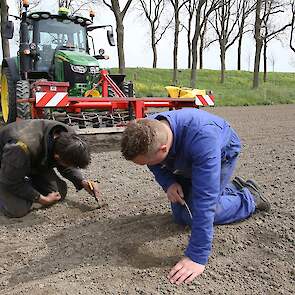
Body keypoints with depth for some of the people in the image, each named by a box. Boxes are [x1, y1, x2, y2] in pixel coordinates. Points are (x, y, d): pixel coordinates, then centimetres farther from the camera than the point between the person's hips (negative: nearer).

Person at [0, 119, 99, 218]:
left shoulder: (67, 136, -25)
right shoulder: (21, 148, -45)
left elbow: (66, 167, -4)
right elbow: (12, 183, -28)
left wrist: (82, 182, -19)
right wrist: (42, 200, -22)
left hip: (36, 162, 6)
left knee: (60, 192, -7)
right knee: (18, 210, -22)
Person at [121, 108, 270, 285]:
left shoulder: (202, 137, -47)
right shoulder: (148, 132, -28)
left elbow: (204, 199, -47)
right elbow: (156, 165, -4)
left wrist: (197, 257, -44)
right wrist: (169, 184, -23)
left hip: (223, 154, -6)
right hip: (188, 160, 6)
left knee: (193, 214, -16)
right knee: (180, 216, 6)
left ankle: (249, 198, 8)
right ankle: (231, 188, 26)